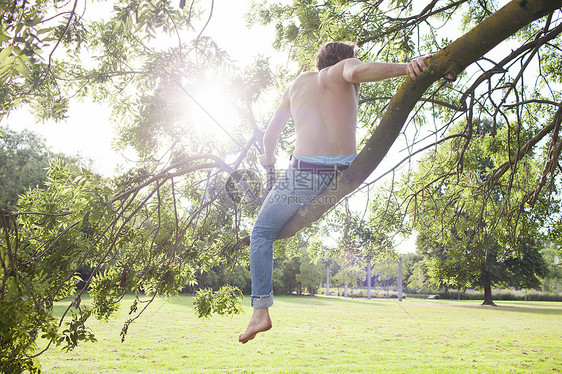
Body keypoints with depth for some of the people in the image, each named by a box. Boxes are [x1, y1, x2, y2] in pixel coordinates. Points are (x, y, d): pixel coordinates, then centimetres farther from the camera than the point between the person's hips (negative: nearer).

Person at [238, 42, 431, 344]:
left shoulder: (297, 84, 23)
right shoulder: (344, 69, 13)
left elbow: (270, 134, 28)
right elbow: (358, 71, -16)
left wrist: (269, 158, 47)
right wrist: (405, 67, -24)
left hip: (306, 173, 1)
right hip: (345, 172, 0)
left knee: (262, 233, 14)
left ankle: (260, 311, 8)